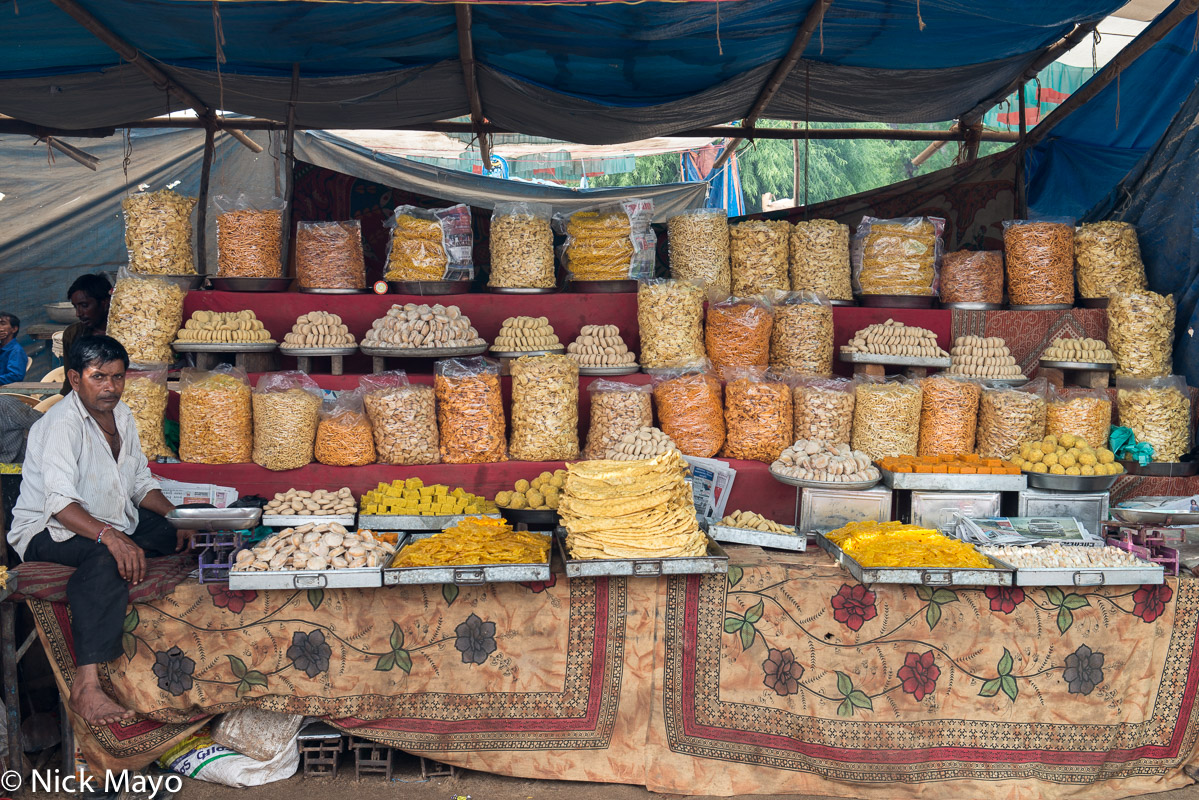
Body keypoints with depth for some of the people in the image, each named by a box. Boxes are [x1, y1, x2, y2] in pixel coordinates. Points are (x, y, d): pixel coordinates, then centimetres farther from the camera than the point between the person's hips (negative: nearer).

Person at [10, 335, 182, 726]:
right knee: (107, 559, -38)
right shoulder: (62, 423, -19)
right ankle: (86, 687, -46)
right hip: (48, 532, -9)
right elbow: (60, 502, -32)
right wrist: (111, 536, -46)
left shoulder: (122, 415, 8)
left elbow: (140, 482, 16)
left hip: (116, 522, 9)